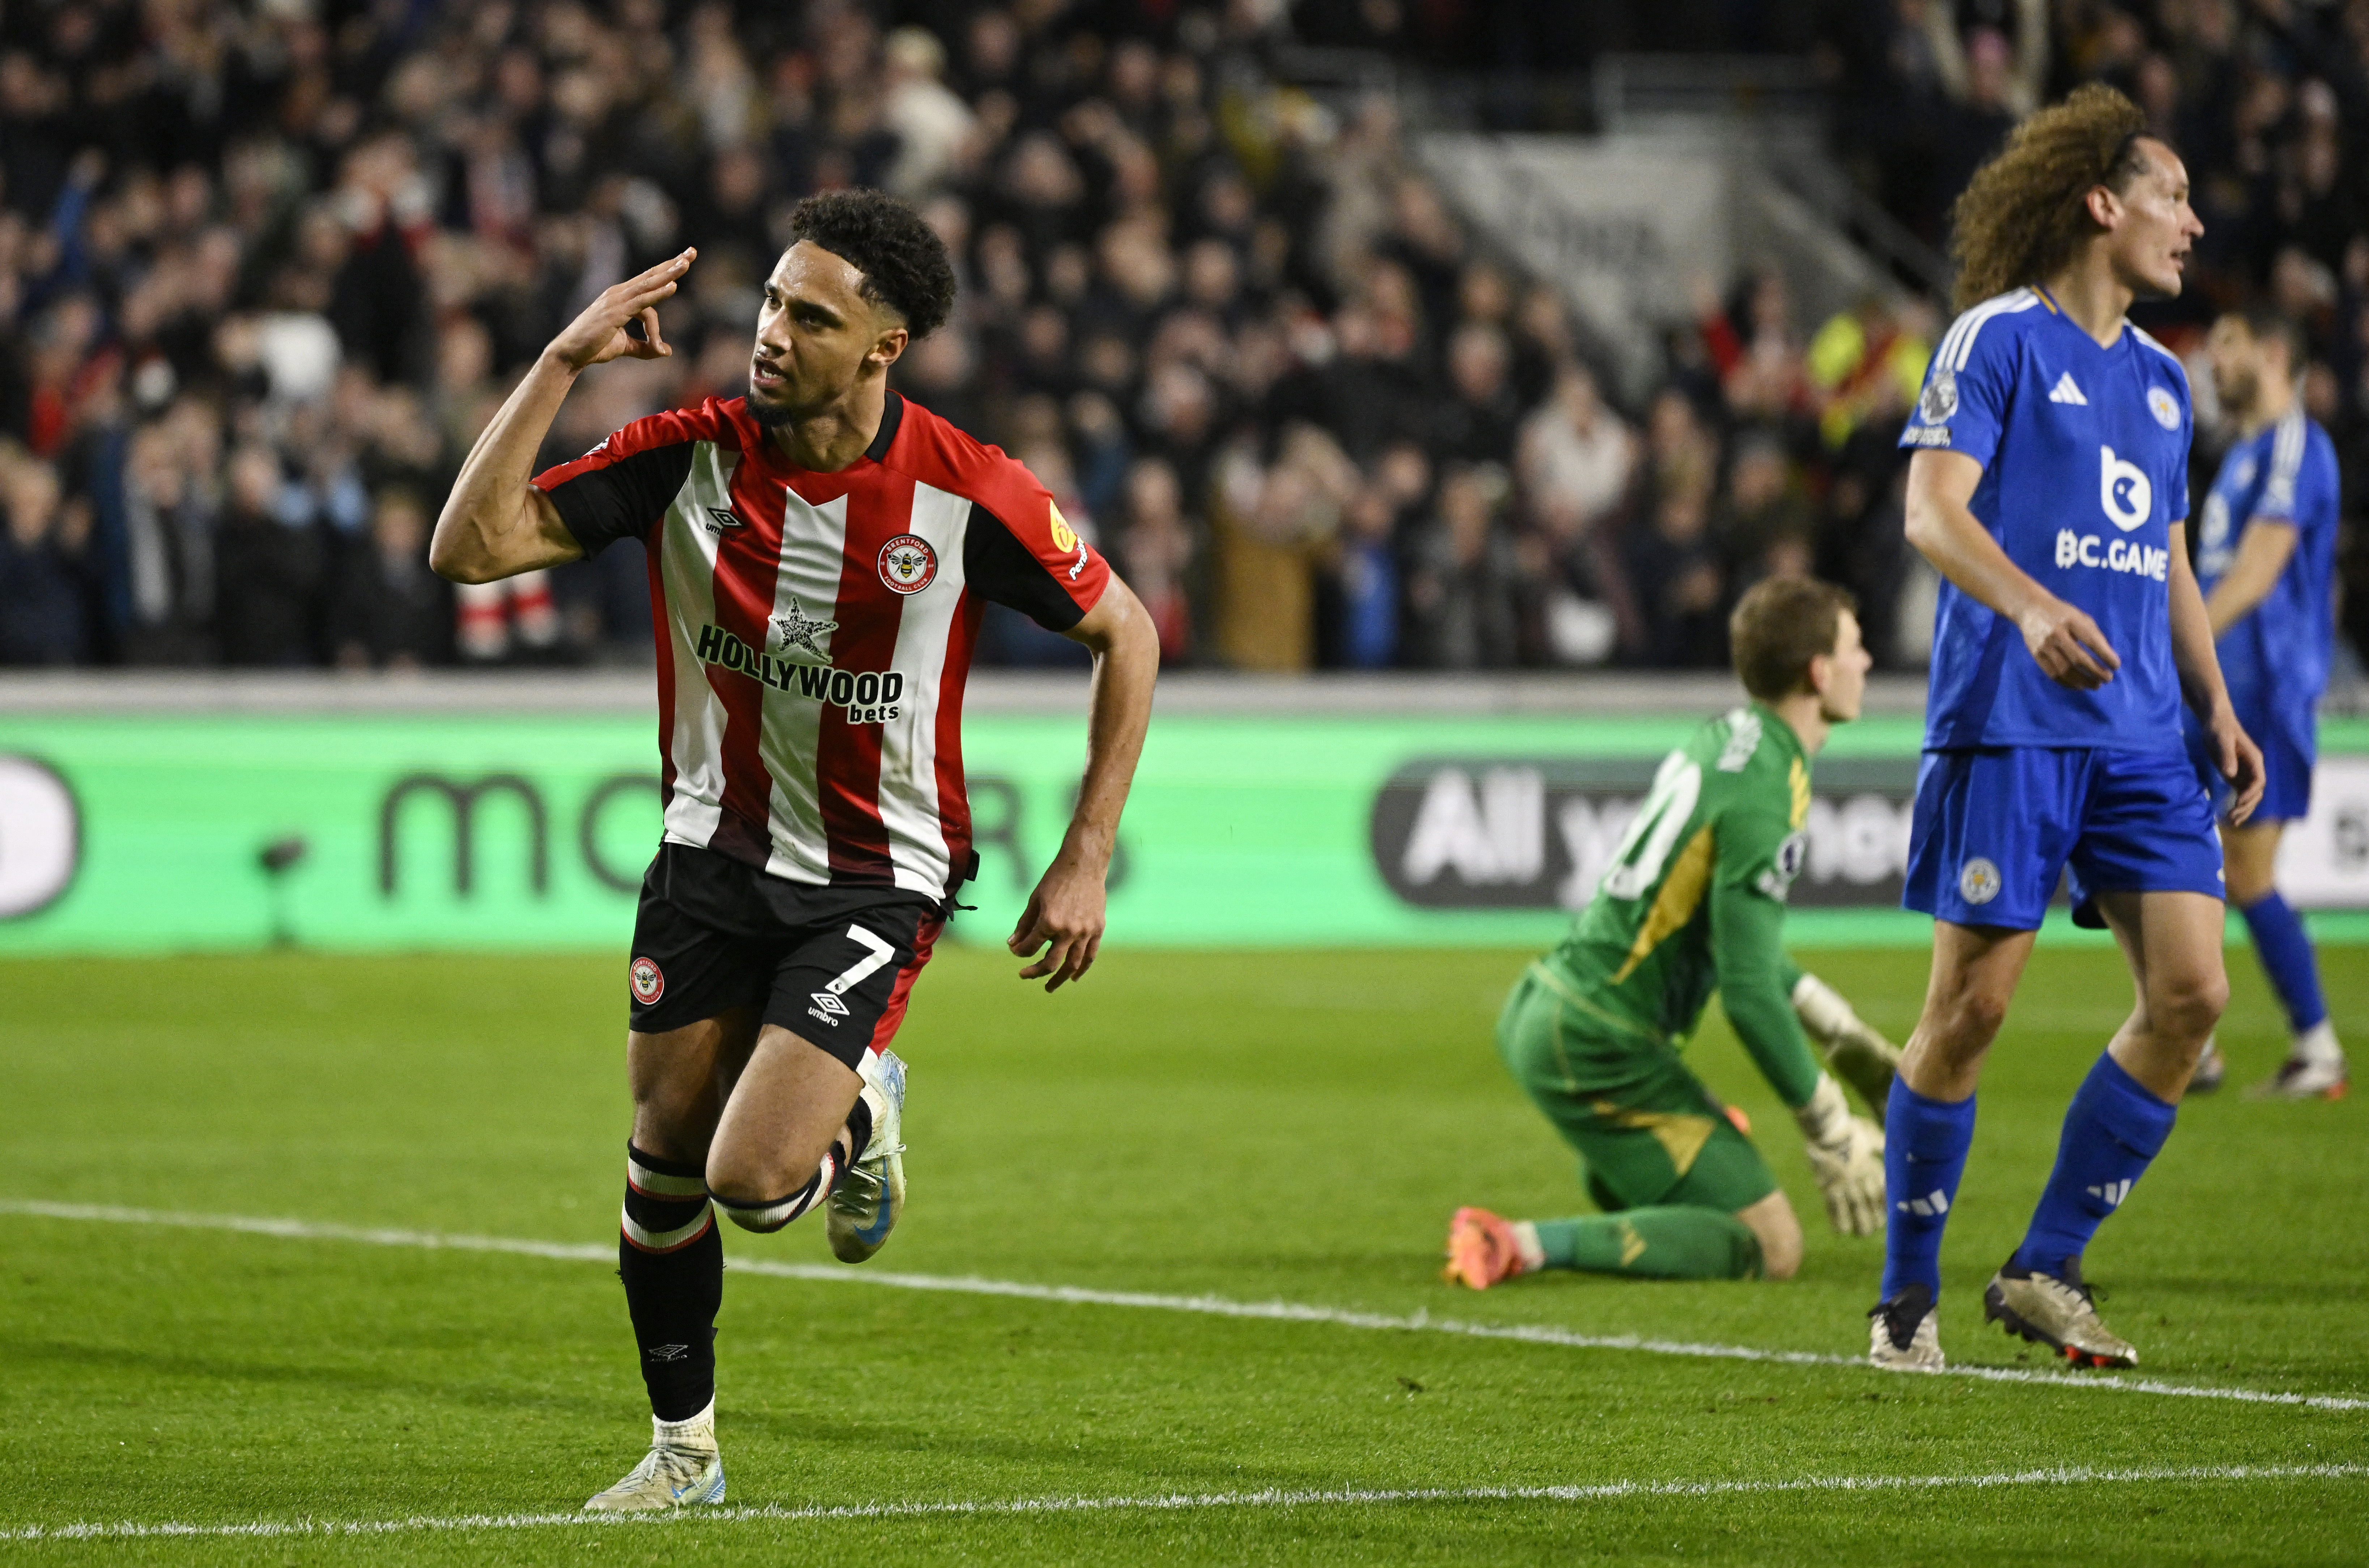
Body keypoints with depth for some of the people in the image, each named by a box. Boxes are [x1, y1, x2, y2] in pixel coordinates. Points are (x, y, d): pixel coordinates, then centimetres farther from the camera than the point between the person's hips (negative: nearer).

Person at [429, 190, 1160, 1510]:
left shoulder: (969, 496, -18)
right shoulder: (691, 456, -12)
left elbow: (1124, 632, -3)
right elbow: (472, 548, -16)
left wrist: (1087, 860, -5)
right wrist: (565, 362, -23)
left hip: (876, 879, -3)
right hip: (714, 847, 3)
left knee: (753, 1181, -16)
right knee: (666, 1160, 5)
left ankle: (864, 1112, 20)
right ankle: (685, 1448, 27)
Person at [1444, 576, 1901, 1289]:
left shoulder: (1723, 737, 9)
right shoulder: (1763, 795, -20)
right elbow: (1750, 995, -23)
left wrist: (1837, 1024, 25)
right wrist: (1832, 1131, -13)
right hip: (1598, 1045, -11)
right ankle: (1528, 1245, -20)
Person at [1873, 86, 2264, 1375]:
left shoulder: (2160, 380, 20)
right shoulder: (1999, 339, -2)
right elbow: (1932, 509, -12)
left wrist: (2217, 708, 14)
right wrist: (2031, 606, -28)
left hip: (2138, 737, 7)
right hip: (2006, 726, -7)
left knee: (2192, 992, -6)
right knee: (1972, 1006, -6)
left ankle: (2046, 1271, 5)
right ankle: (1907, 1300, 7)